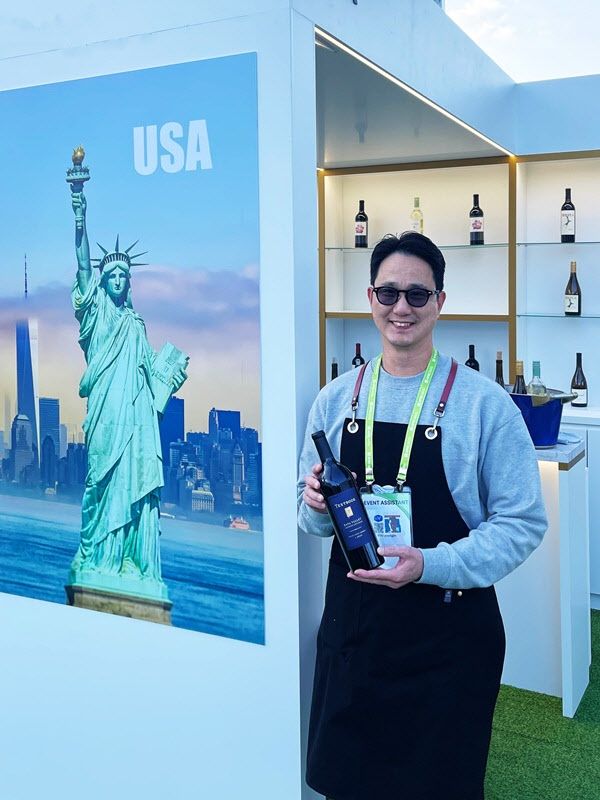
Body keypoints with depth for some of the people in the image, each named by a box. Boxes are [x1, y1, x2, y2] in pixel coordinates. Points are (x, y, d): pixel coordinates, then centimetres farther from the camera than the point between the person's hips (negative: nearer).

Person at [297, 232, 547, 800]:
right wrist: (317, 504, -13)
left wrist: (430, 565, -24)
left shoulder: (484, 402, -11)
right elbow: (311, 516, 10)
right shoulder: (335, 399, 2)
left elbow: (523, 522, -11)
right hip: (350, 621, 4)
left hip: (449, 631, -3)